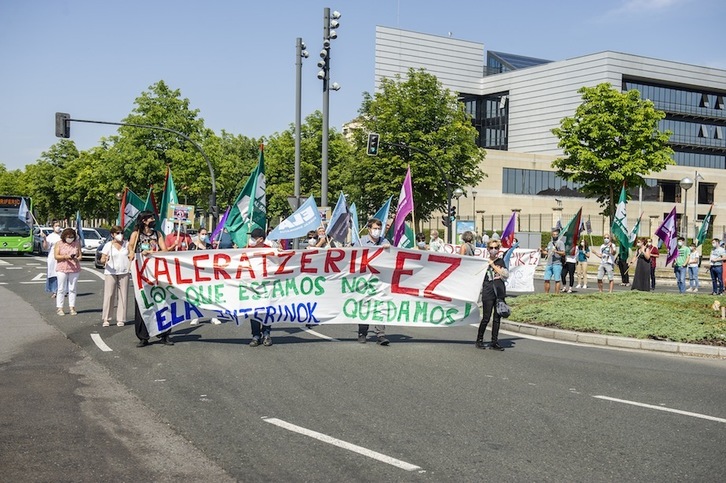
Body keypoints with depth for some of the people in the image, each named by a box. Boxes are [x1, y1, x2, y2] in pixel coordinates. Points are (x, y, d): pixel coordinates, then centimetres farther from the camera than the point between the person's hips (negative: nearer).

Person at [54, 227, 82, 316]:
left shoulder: (77, 243, 7)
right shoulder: (59, 244, 2)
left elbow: (80, 255, 6)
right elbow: (56, 256, -4)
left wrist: (77, 259, -17)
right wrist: (65, 257, -21)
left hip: (74, 269, 2)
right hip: (62, 269, -2)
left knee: (72, 289, 5)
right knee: (61, 289, 0)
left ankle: (72, 308, 11)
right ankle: (59, 308, 4)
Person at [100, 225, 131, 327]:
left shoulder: (127, 244, 10)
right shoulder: (108, 245, 2)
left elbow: (130, 257, 15)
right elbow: (102, 260, -1)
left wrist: (130, 269, 2)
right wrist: (105, 260, -24)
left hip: (124, 273, 2)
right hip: (110, 273, -2)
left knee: (122, 296, 0)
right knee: (109, 295, -6)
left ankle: (121, 319, 4)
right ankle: (106, 319, 0)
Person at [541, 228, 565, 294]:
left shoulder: (561, 243, 0)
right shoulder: (550, 243, 19)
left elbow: (563, 253, -11)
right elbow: (546, 252, 29)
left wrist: (556, 251, -26)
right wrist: (543, 251, 9)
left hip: (557, 264, -6)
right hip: (549, 264, 6)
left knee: (557, 280, -4)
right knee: (546, 279, 4)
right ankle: (546, 294, 12)